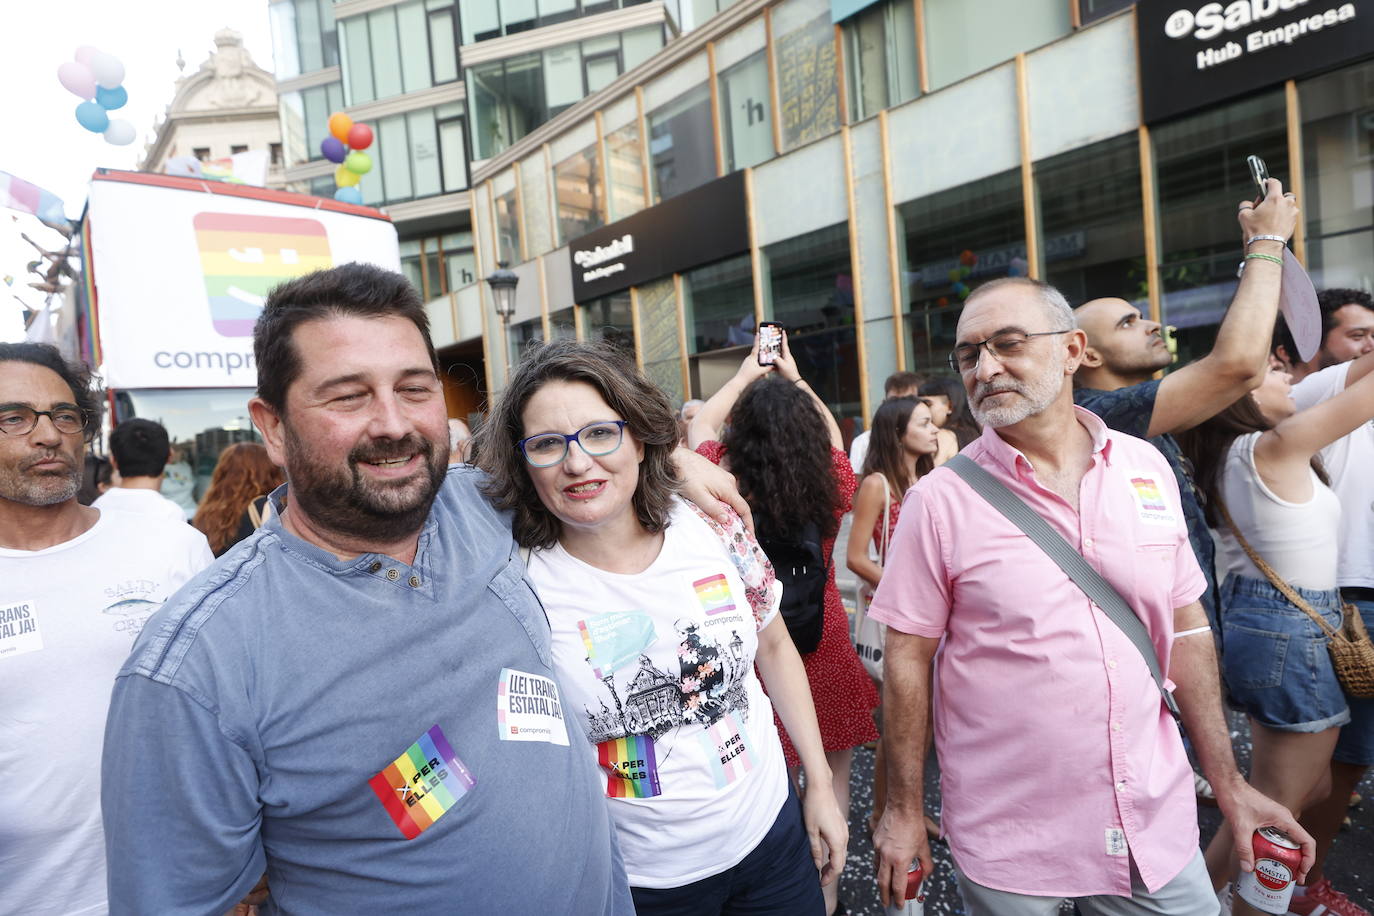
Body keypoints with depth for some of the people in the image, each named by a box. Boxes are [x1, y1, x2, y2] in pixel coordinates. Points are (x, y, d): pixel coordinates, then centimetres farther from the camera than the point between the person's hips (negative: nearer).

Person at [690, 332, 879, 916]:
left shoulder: (726, 482, -15)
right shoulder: (832, 481, -11)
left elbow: (701, 423, 5)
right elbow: (831, 430, 13)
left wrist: (748, 372, 17)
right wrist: (793, 376, 22)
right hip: (824, 637, 1)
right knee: (831, 767, 17)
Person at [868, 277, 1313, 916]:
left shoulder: (1147, 468, -1)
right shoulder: (939, 501, -13)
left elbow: (1185, 628, 6)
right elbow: (907, 658, -9)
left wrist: (1228, 784, 8)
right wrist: (903, 810, -5)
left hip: (1156, 823, 4)